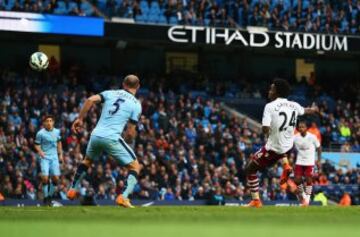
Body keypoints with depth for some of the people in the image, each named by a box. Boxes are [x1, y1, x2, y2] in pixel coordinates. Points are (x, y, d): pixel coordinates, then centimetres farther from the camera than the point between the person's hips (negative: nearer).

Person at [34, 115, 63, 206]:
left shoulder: (57, 132, 6)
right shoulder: (40, 133, -7)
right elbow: (37, 145, -2)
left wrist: (60, 154, 18)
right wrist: (40, 151, -21)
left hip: (54, 157, 4)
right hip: (45, 157, -4)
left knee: (55, 178, -4)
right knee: (45, 178, -14)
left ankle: (50, 196, 16)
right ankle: (45, 197, 2)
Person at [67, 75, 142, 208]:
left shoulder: (110, 93, 14)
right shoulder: (136, 104, 4)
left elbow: (90, 100, -2)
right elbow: (130, 132, 0)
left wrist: (80, 119, 6)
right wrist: (127, 141, 21)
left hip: (96, 134, 4)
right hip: (112, 138, -4)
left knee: (87, 160, 34)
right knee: (135, 166, 9)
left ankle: (73, 190, 35)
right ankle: (124, 196, -11)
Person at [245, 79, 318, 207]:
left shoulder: (270, 106, -15)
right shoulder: (294, 105, 2)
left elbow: (265, 129, -23)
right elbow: (305, 110, 26)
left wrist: (267, 134, 1)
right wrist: (313, 109, 49)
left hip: (273, 148, -5)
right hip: (288, 147, 5)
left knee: (249, 169, 9)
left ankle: (256, 200, 3)